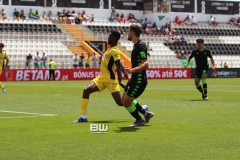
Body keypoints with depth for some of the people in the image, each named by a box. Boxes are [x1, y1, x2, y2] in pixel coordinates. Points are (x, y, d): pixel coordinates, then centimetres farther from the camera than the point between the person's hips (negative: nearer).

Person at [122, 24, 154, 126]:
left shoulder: (140, 46, -21)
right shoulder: (136, 45, 10)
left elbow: (145, 64, -31)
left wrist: (132, 70, -43)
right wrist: (131, 71, 32)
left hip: (139, 80, -10)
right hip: (135, 79, 10)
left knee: (126, 102, -5)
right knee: (124, 100, 18)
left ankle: (139, 120, 14)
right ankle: (146, 114, 25)